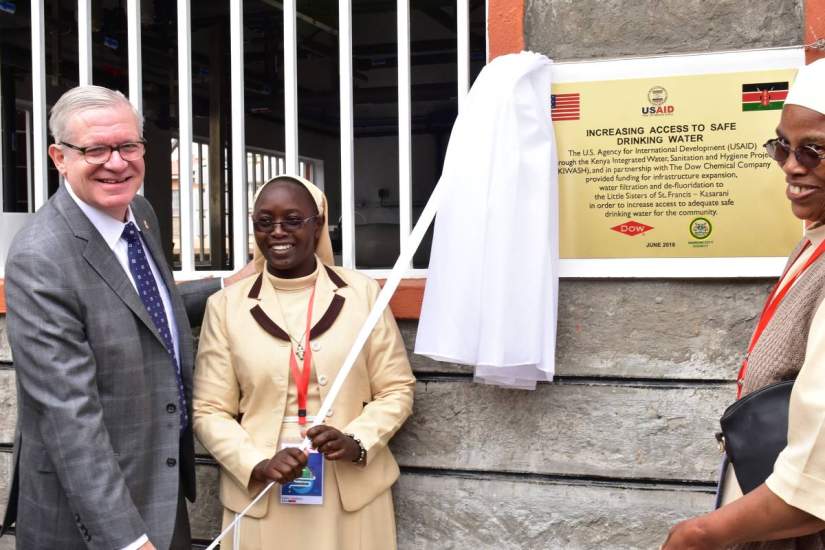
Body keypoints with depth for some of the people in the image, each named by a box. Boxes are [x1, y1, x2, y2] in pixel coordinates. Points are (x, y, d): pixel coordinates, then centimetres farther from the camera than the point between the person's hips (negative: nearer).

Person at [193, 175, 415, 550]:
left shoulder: (362, 292, 0)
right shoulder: (226, 305, 0)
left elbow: (397, 389, 2)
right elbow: (209, 410, 1)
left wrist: (356, 442, -14)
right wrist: (258, 464, -14)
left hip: (354, 491, 0)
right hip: (261, 496, 0)